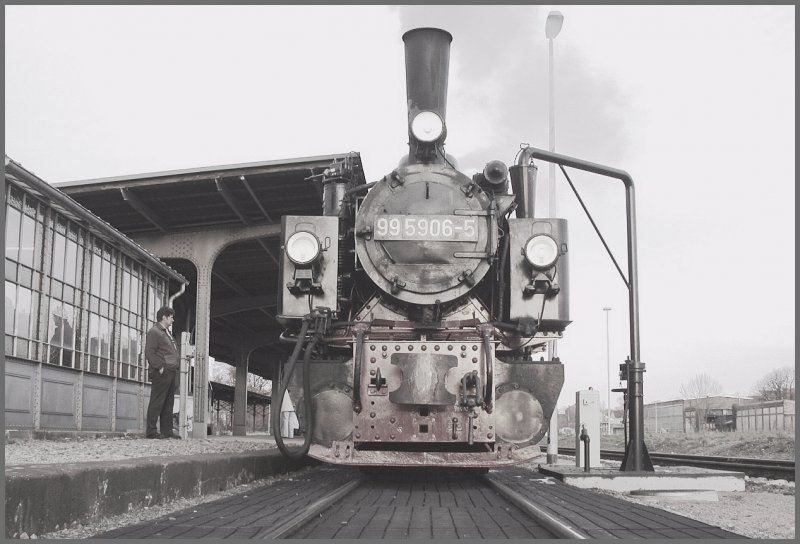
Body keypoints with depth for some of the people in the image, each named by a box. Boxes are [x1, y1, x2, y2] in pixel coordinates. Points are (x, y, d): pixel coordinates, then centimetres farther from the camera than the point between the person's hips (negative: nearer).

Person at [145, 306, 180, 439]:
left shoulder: (167, 333, 25)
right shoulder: (154, 332, -5)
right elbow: (149, 352, -15)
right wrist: (160, 367, -20)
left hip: (171, 373, 9)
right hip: (161, 373, -9)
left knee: (168, 403, 8)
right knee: (157, 402, -8)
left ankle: (167, 431, 10)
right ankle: (151, 431, -7)